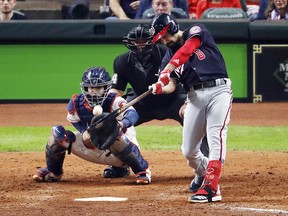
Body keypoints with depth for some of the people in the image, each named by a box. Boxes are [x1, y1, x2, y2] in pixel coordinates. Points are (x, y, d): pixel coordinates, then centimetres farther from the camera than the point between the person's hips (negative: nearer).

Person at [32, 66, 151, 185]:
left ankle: (142, 170, -15)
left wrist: (122, 124, -67)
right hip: (92, 147, 4)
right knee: (57, 132, -11)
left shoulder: (113, 101, -24)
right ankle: (54, 173, 14)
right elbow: (75, 120, 9)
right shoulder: (76, 103, -12)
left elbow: (132, 113, -43)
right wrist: (84, 132, -13)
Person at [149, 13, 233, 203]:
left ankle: (211, 187, -28)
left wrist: (166, 71, -28)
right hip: (195, 96, 5)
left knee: (216, 139, -20)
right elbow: (171, 86, 2)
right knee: (188, 151, 6)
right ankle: (202, 173, 37)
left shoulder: (197, 32, 2)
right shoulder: (169, 55, 14)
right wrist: (160, 88, -21)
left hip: (218, 90, -5)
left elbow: (185, 51, -18)